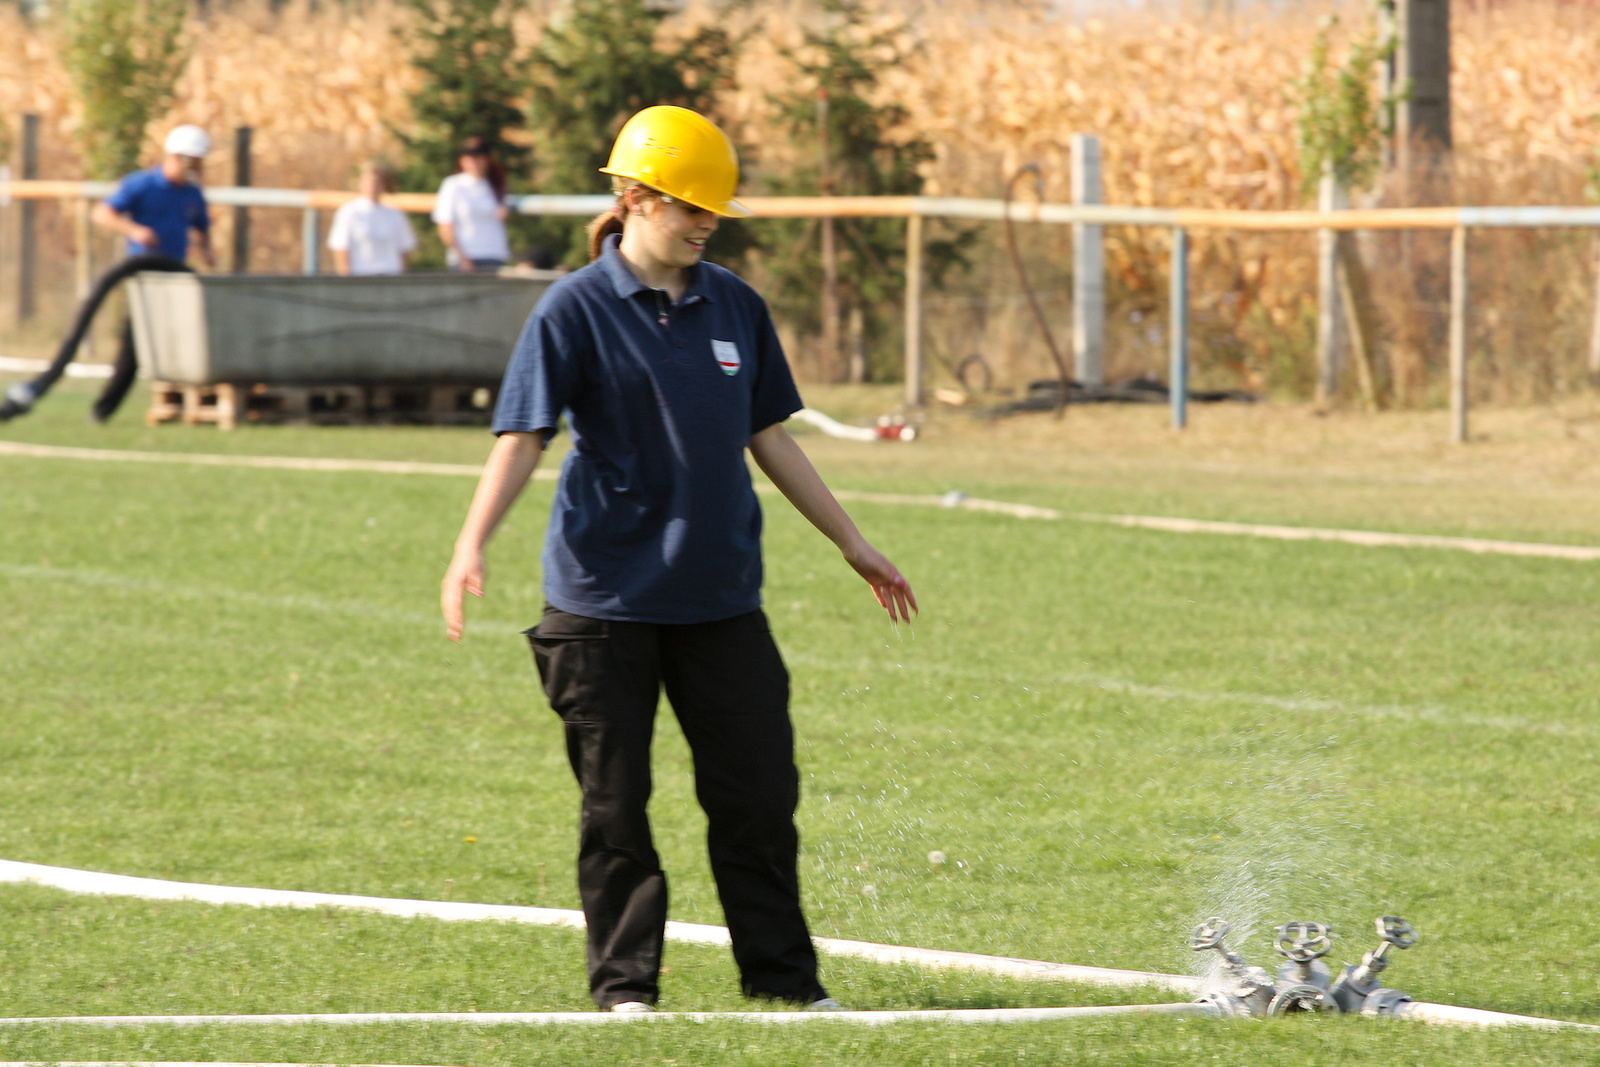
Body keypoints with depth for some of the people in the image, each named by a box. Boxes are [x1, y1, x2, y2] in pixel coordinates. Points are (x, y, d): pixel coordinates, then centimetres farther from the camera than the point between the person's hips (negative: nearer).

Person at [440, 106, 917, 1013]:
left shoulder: (736, 307, 7)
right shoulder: (576, 310, -7)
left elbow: (768, 437, 16)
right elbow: (522, 438, -11)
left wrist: (853, 542, 19)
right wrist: (473, 547, -25)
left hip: (721, 594, 4)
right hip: (605, 593, -4)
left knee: (760, 789, 4)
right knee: (615, 800, 2)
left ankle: (784, 974, 13)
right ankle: (625, 984, 12)